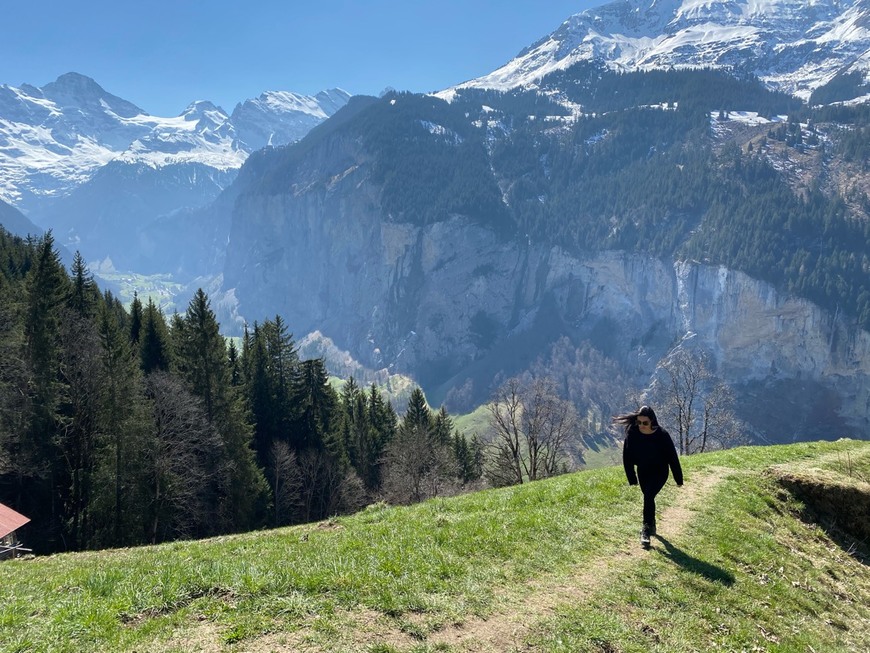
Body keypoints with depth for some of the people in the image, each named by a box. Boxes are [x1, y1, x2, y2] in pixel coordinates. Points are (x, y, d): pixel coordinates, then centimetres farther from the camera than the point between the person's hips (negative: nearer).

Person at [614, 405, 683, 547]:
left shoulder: (662, 435, -25)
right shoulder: (632, 433, -19)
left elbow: (672, 457, -14)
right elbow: (627, 456, -8)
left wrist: (679, 479, -6)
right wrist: (631, 478, -4)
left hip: (659, 472, -4)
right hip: (643, 471, 4)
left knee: (648, 496, -21)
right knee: (648, 498, 16)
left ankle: (646, 531, -16)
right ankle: (652, 525, 38)